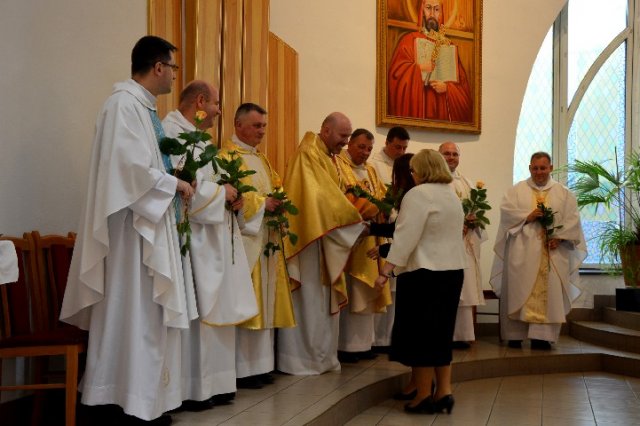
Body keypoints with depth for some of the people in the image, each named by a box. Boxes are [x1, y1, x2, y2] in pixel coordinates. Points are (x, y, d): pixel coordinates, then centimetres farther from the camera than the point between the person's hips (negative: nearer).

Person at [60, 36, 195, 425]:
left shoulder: (144, 106, 16)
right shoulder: (125, 103, -14)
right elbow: (130, 164, -22)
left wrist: (174, 182, 6)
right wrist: (174, 184, -11)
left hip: (153, 221, 10)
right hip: (133, 224, -10)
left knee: (148, 312, 12)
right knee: (134, 312, -4)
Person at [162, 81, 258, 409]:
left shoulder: (196, 137, 21)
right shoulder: (171, 132, -11)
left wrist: (228, 196, 3)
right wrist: (220, 192, -12)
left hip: (211, 235, 11)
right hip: (189, 235, -10)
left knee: (214, 310, 11)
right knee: (193, 312, -7)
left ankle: (210, 383, 17)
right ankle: (189, 389, 0)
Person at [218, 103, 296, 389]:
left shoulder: (261, 159, 21)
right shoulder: (226, 157, -7)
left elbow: (276, 188, 20)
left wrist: (277, 202, -1)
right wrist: (261, 204, -18)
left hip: (266, 238, 9)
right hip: (243, 238, -9)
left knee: (264, 302, 9)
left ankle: (259, 364, 15)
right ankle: (242, 369, -3)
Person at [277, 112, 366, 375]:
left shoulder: (331, 157, 16)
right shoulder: (308, 154, -13)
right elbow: (319, 196, -20)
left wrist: (354, 217, -1)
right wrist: (355, 219, -18)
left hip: (328, 239, 9)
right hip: (310, 237, -9)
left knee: (325, 301, 11)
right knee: (308, 300, -4)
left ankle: (322, 357, 18)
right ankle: (301, 359, 3)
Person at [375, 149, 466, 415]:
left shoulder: (419, 194, -13)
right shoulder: (452, 195, 14)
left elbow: (406, 236, -20)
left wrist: (386, 271, -19)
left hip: (424, 273, -8)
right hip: (452, 271, 8)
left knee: (420, 332, 1)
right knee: (441, 332, 14)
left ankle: (424, 395, 8)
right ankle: (443, 391, 14)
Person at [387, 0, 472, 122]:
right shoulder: (410, 39, 5)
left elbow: (462, 82, 9)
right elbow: (396, 72, -7)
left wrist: (447, 87, -8)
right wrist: (420, 69, -17)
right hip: (418, 107, -3)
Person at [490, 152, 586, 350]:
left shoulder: (563, 193, 12)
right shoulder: (517, 190, 10)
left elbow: (572, 218, 3)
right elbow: (506, 210, -3)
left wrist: (560, 237, -11)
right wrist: (527, 216, -16)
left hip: (552, 250, 1)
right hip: (522, 251, -1)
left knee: (549, 293, -5)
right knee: (518, 292, -2)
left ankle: (542, 336, -4)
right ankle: (515, 335, 3)